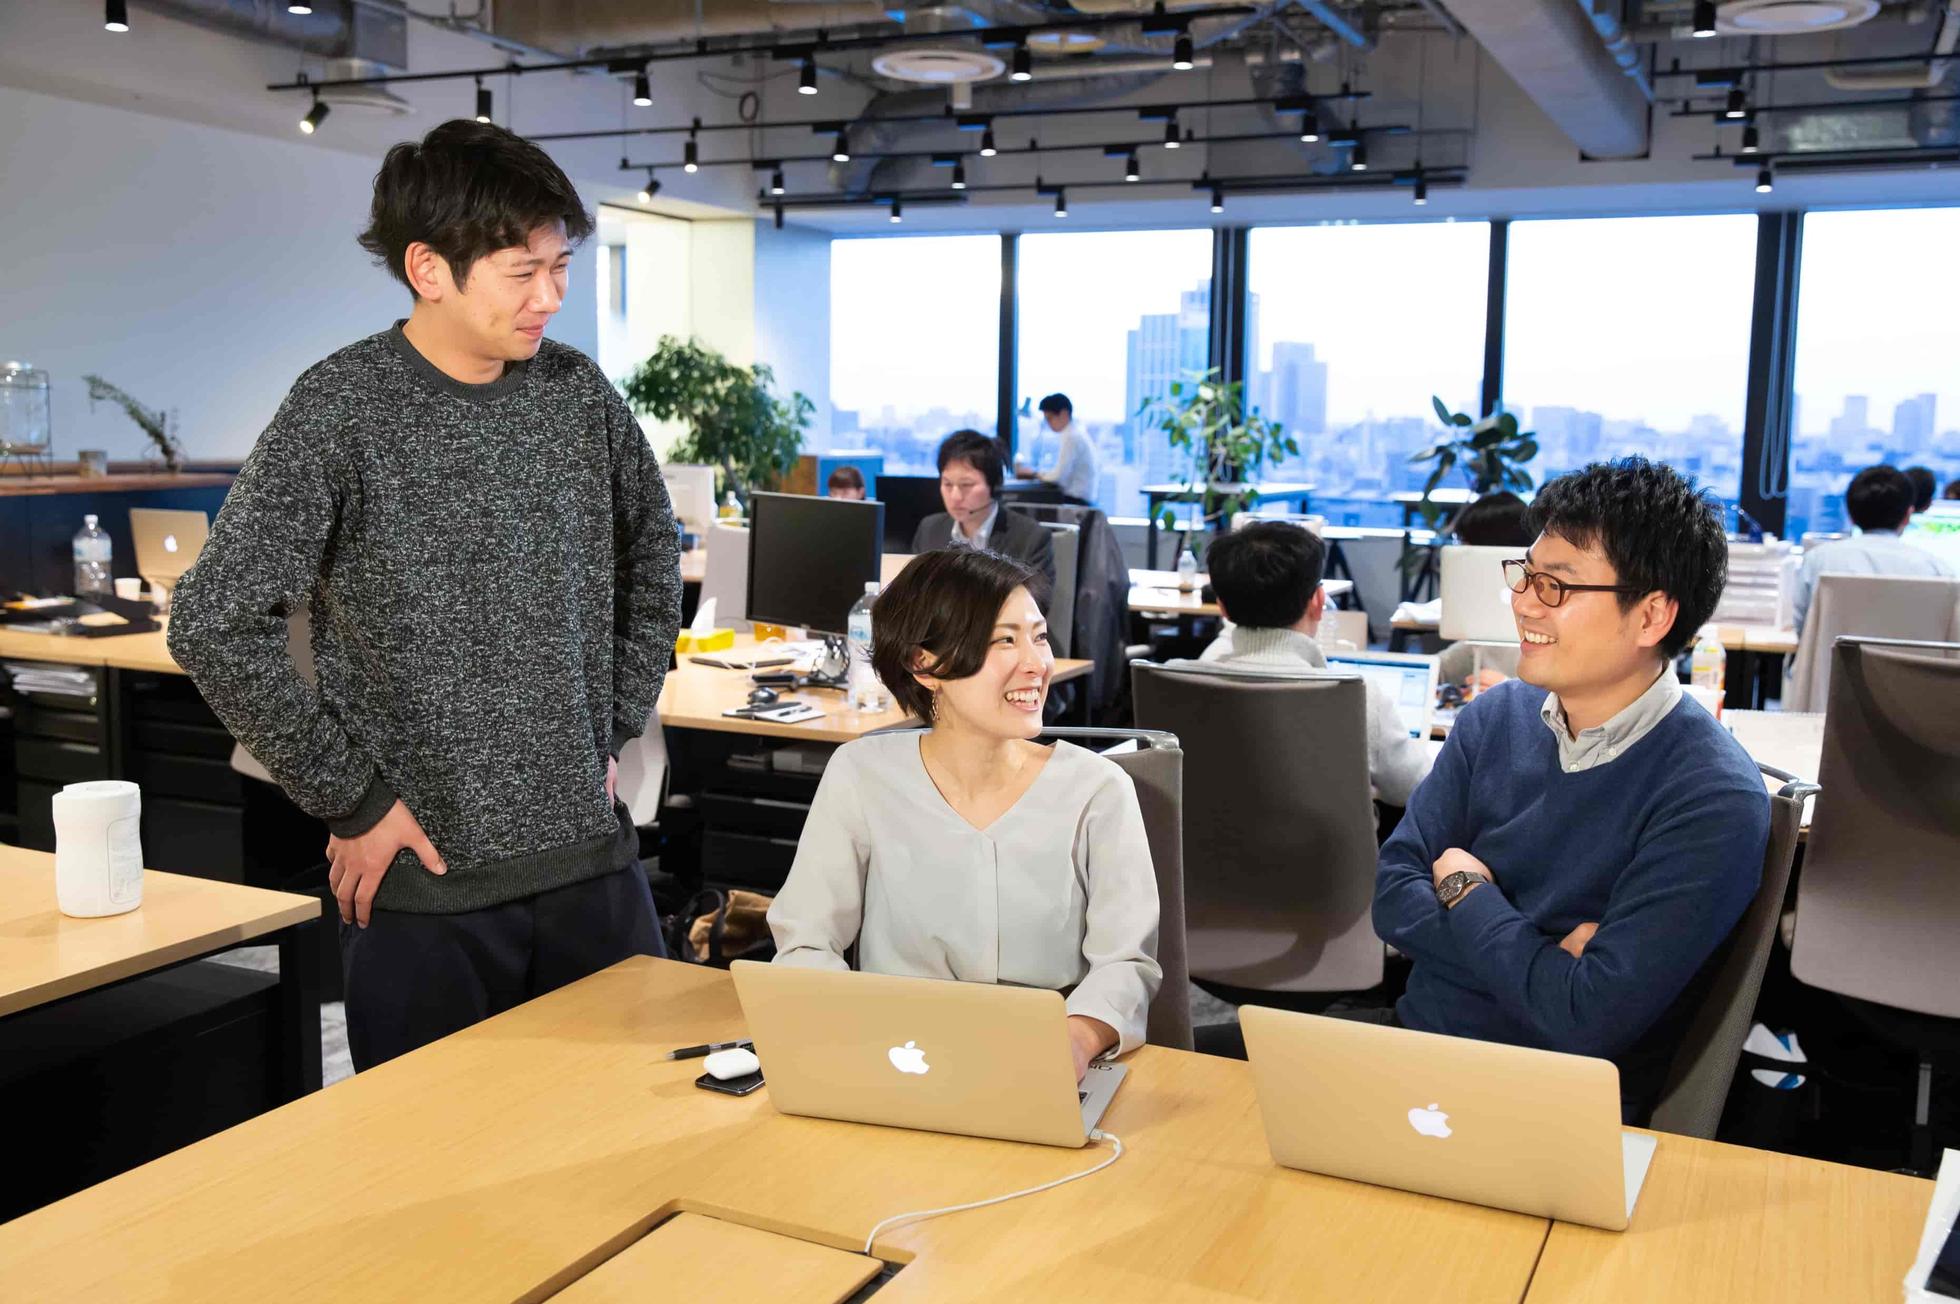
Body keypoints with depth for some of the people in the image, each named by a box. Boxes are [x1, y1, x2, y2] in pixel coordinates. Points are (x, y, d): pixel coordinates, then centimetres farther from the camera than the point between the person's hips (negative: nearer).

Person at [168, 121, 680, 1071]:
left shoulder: (580, 393, 3)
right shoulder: (342, 410, -11)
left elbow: (651, 566, 17)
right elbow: (215, 628, -13)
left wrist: (614, 733, 10)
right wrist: (352, 799, -12)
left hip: (592, 858, 4)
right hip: (425, 880, -4)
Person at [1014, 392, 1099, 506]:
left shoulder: (1071, 437, -14)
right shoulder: (1077, 433, 14)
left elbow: (1058, 477, -18)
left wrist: (1035, 473, -3)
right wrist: (1038, 472, 6)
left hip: (1075, 501, -9)